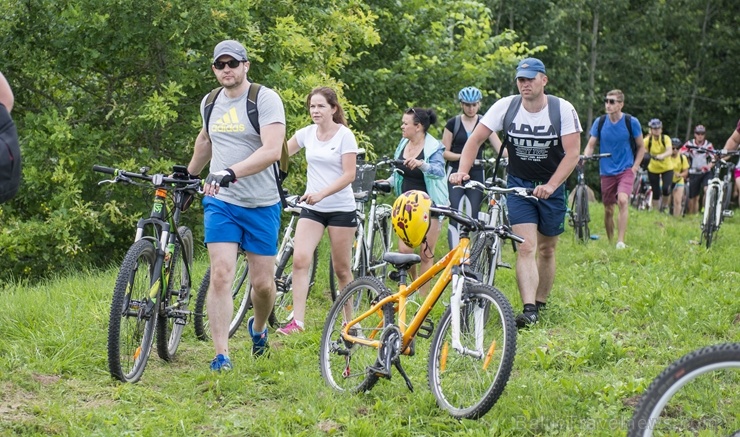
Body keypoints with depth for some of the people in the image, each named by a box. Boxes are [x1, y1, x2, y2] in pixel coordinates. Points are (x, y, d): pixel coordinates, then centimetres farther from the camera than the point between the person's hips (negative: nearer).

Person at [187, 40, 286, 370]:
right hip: (220, 202, 3)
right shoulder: (210, 103, 8)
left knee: (262, 283, 4)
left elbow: (272, 150, -23)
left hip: (261, 205, -3)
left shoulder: (266, 99, -9)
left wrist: (231, 173, -34)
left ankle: (258, 327, 37)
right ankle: (221, 355, -12)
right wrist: (189, 173, 37)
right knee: (221, 275, -13)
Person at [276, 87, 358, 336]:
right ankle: (297, 320, -13)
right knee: (300, 259, -14)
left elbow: (349, 175, -13)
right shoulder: (307, 133, 4)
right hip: (311, 208, 4)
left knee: (341, 269, 5)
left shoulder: (345, 135, -8)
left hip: (341, 208, -3)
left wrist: (321, 193, -25)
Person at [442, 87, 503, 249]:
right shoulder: (453, 123, 2)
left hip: (477, 174, 2)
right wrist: (461, 156, -18)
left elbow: (500, 147, -4)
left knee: (473, 217, 1)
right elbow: (444, 152, 0)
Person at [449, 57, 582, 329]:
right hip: (518, 184, -1)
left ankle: (540, 305, 26)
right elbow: (476, 139, -9)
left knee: (546, 249, 10)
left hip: (551, 186, 1)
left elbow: (572, 153, -16)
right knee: (526, 247, -15)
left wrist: (549, 186, -27)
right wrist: (462, 170, -25)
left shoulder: (562, 109, -13)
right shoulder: (505, 106, -10)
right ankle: (528, 310, -23)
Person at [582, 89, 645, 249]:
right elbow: (590, 145, 4)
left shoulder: (631, 122, -6)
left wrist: (634, 167, -4)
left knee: (623, 200, -25)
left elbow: (641, 147, 5)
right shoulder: (599, 122, -2)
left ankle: (621, 241, -24)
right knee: (608, 210, 7)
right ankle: (610, 243, 24)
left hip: (626, 170, -3)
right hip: (607, 172, 3)